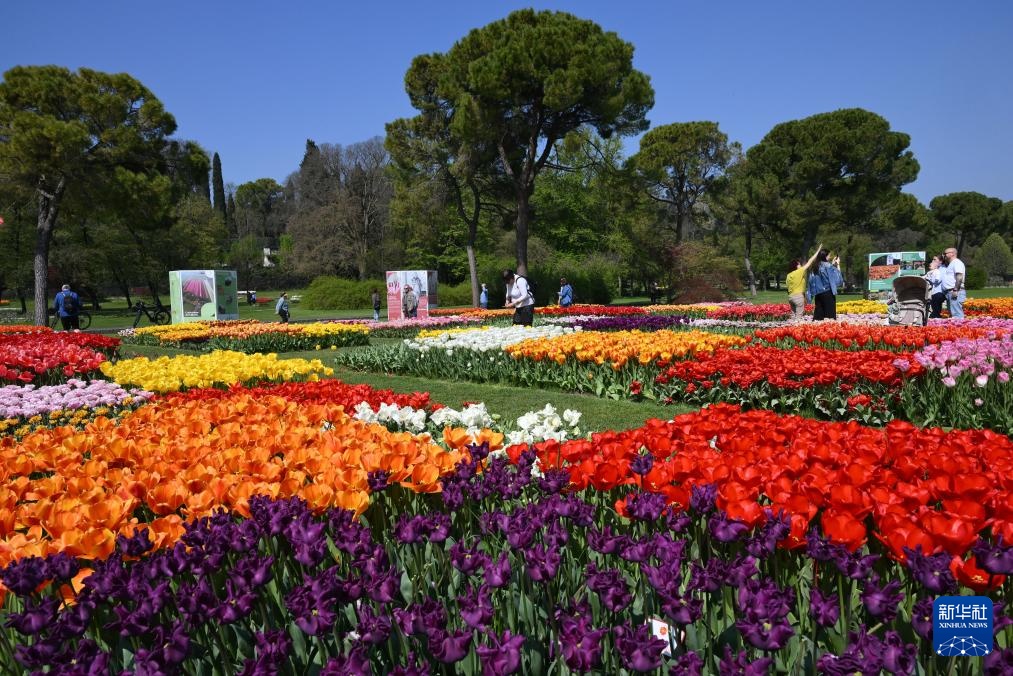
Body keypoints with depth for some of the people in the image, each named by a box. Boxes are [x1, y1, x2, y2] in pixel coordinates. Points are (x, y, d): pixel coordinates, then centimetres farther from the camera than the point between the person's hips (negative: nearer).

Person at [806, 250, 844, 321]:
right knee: (830, 314, -5)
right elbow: (837, 277, -7)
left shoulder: (815, 268, 9)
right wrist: (838, 265, 5)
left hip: (818, 293, 6)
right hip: (828, 293, -6)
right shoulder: (828, 266, -9)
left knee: (819, 314, 4)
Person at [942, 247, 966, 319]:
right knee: (952, 314, 9)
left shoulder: (957, 262, -6)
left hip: (955, 292, -10)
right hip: (949, 292, 10)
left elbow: (959, 277, -17)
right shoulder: (951, 264, 25)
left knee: (956, 315, -15)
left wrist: (955, 290, -23)